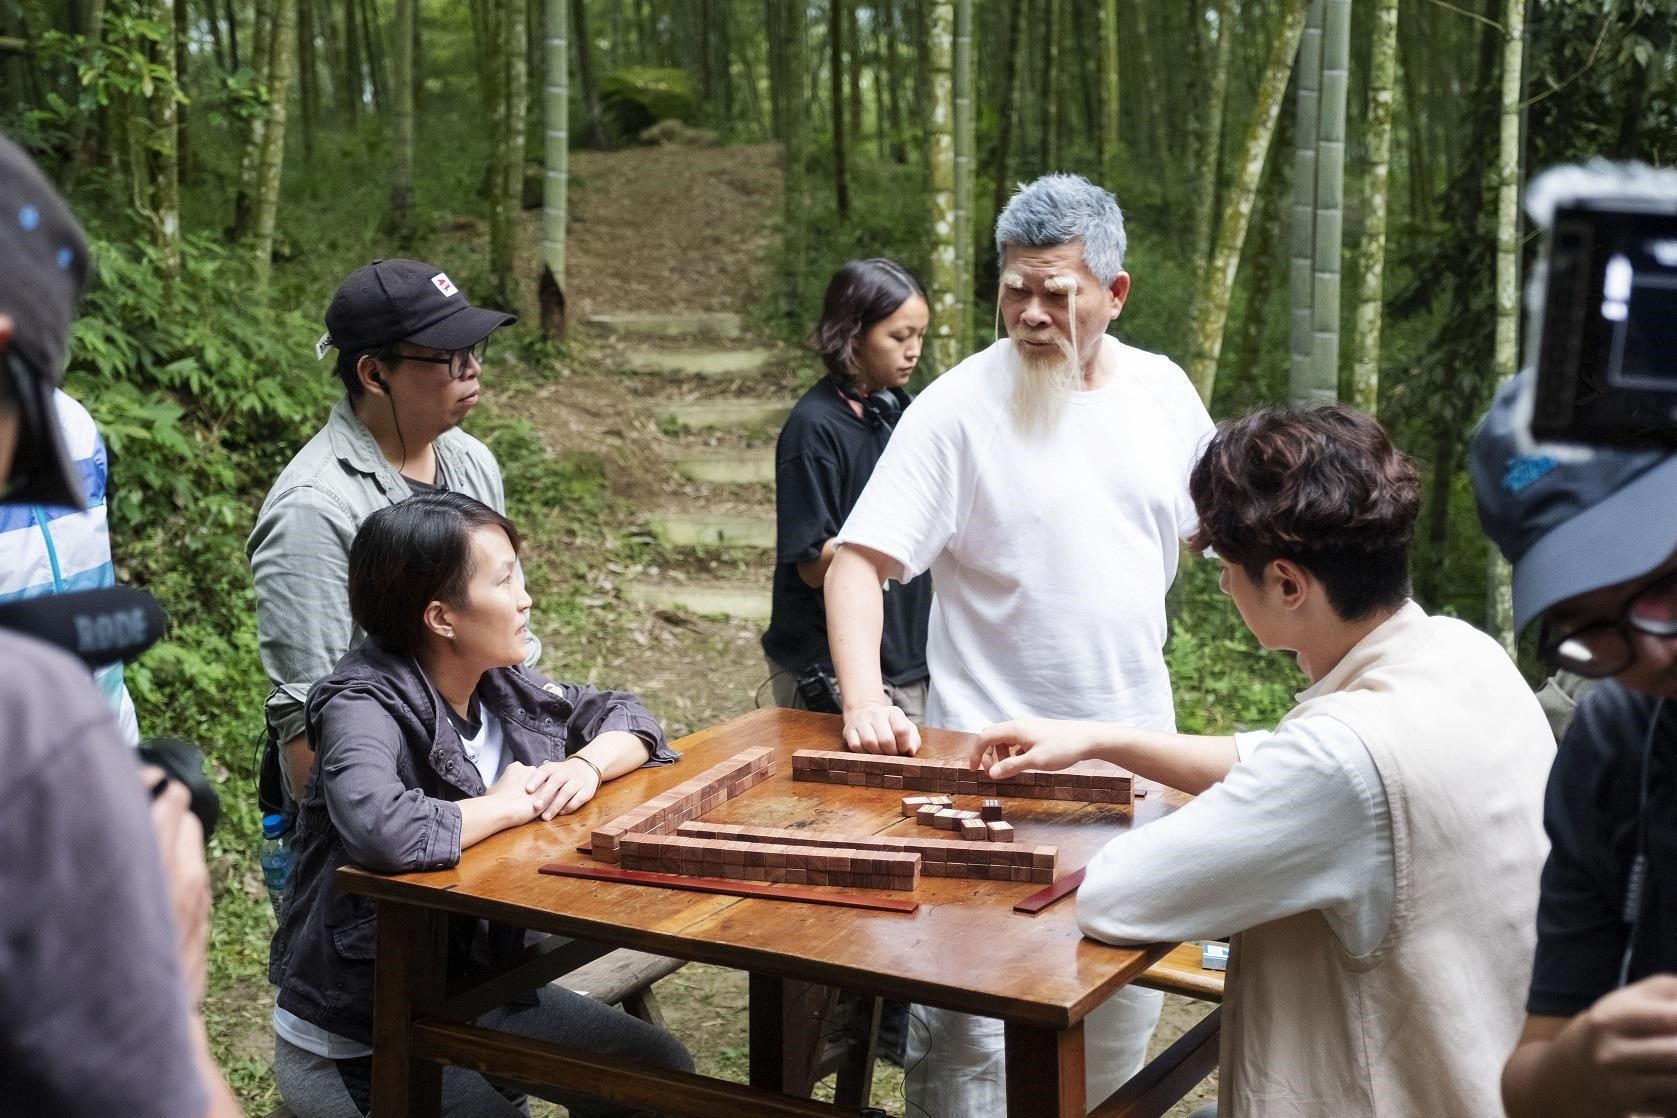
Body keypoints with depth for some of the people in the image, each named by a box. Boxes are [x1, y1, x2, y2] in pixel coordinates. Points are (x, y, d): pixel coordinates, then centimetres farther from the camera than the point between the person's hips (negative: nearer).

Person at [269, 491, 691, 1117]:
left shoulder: (498, 687, -2)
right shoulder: (364, 707, -23)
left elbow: (620, 715, 11)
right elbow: (382, 830, -43)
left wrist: (586, 765, -11)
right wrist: (507, 805, -25)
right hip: (353, 1043, -8)